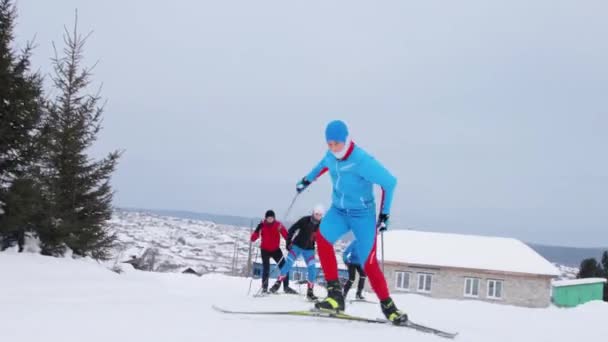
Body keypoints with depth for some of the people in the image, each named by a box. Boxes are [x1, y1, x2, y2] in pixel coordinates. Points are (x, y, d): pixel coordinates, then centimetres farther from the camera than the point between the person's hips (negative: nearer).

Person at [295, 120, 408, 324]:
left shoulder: (363, 161, -24)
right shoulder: (331, 156, -5)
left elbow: (389, 182, -15)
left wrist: (384, 214, -10)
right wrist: (307, 180, 29)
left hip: (363, 215, -5)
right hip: (338, 211, 5)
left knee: (368, 263, -9)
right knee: (322, 237, -25)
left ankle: (387, 306, 11)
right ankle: (335, 293, -22)